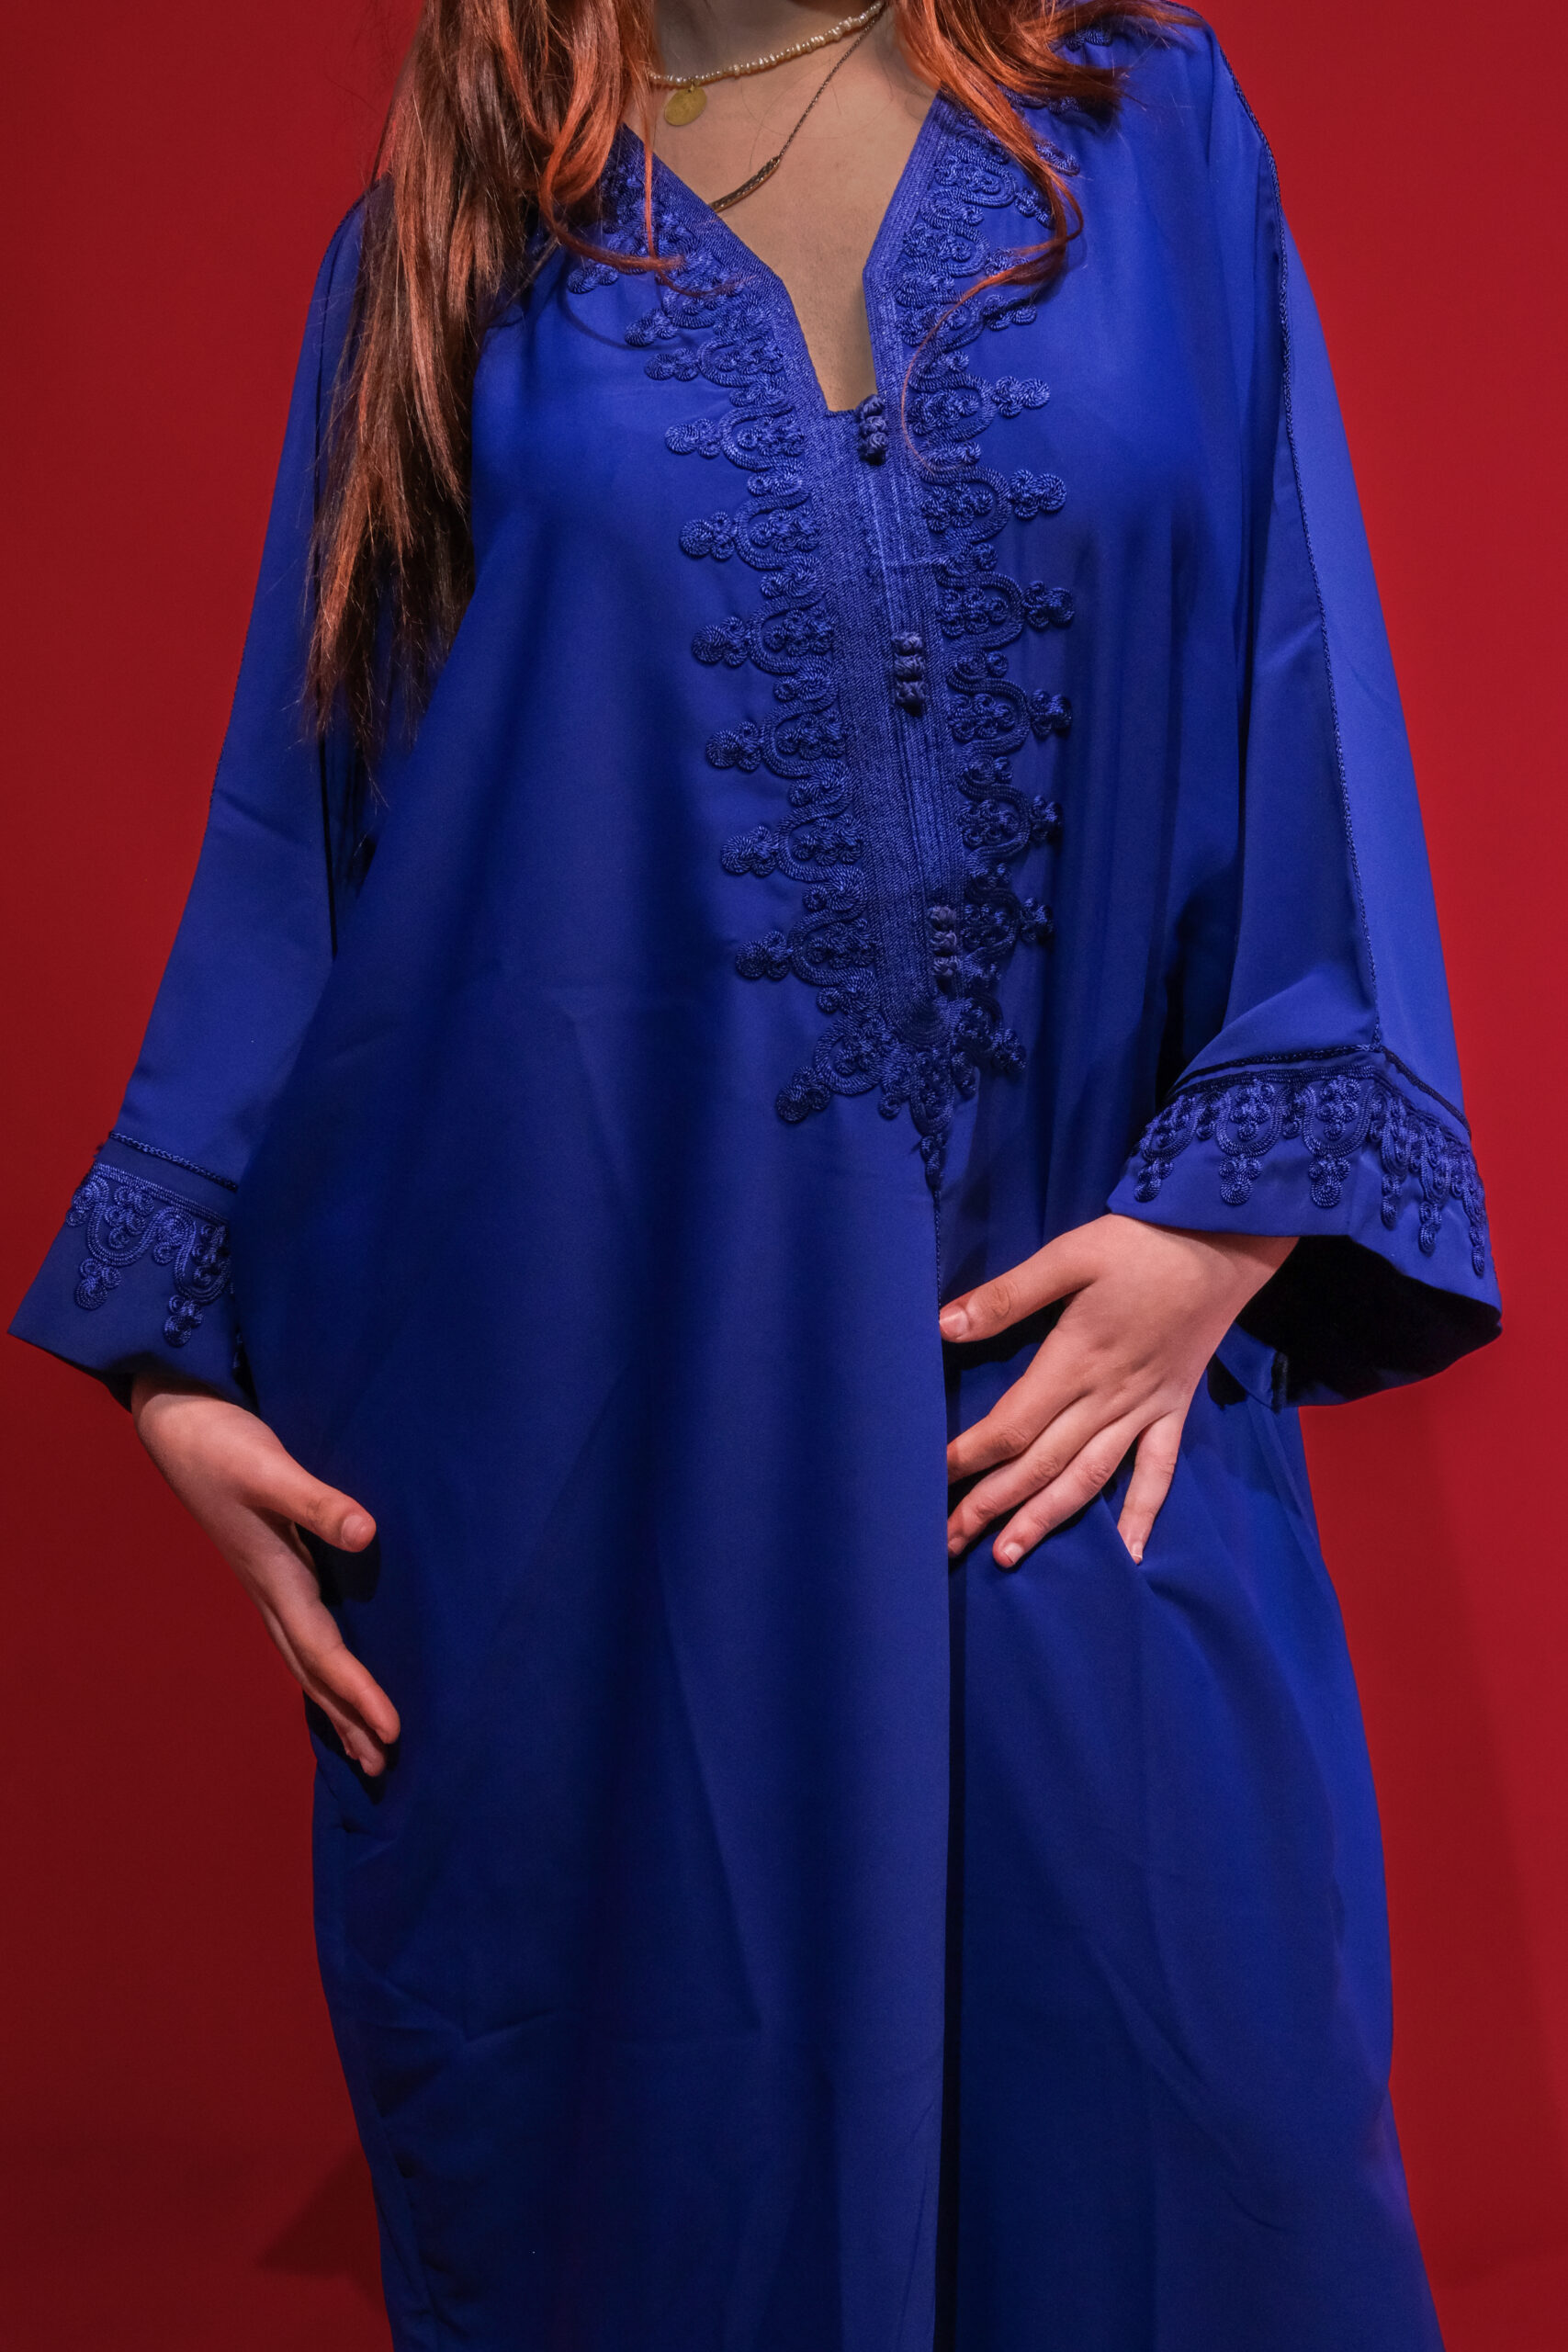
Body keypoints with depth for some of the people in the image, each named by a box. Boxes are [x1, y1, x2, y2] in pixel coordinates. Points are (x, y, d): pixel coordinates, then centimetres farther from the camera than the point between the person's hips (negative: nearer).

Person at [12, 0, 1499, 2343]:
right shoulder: (448, 241, 8)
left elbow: (1303, 685, 4)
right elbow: (294, 818, 7)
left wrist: (1245, 1201, -7)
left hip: (1071, 1351, 1)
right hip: (588, 1359, 0)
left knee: (1171, 2123, 6)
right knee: (652, 2138, 10)